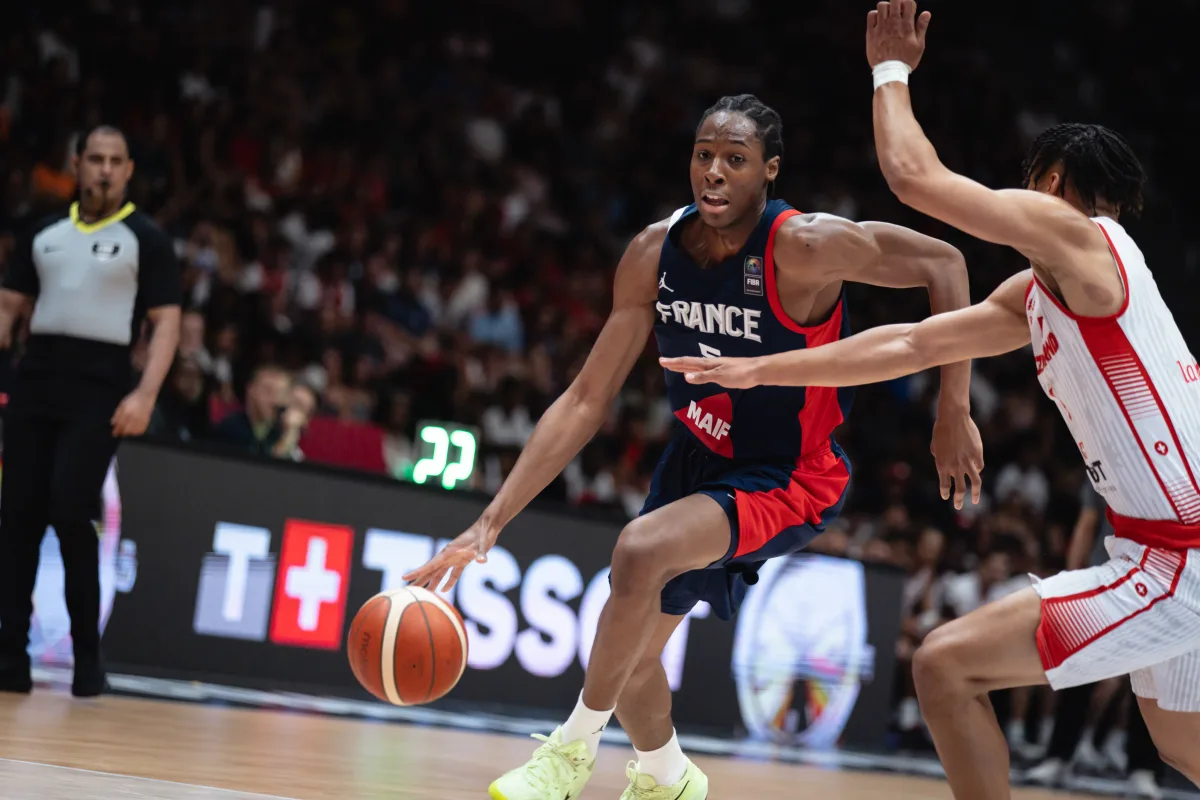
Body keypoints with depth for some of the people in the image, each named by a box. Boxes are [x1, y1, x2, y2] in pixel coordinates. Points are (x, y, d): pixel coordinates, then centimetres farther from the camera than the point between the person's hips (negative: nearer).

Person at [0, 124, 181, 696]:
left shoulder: (145, 238, 4)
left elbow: (166, 324, -2)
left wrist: (145, 395, -14)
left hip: (99, 387, -4)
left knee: (70, 510, -17)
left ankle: (87, 651, -5)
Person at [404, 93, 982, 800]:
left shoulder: (803, 248, -26)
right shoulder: (654, 254, -11)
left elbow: (942, 263, -16)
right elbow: (588, 402, -8)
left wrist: (954, 413, -19)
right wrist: (491, 523, -14)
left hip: (789, 481, -6)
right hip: (697, 459, 6)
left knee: (640, 550, -32)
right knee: (630, 654, 13)